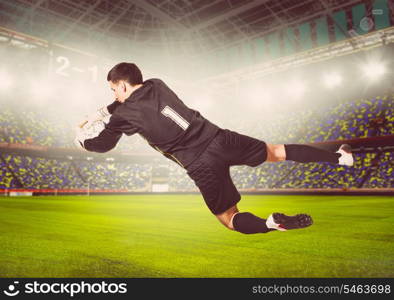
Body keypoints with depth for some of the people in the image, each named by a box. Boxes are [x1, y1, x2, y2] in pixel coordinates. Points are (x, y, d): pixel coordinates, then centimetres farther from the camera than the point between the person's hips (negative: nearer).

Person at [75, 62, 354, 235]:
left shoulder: (124, 114, -1)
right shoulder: (155, 84, 12)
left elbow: (102, 145, 17)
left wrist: (82, 139, 38)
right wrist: (97, 114, 39)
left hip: (202, 165, -5)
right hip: (221, 138, 5)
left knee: (230, 219, 11)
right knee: (275, 152, 21)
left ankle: (269, 223, -19)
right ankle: (340, 157, 15)